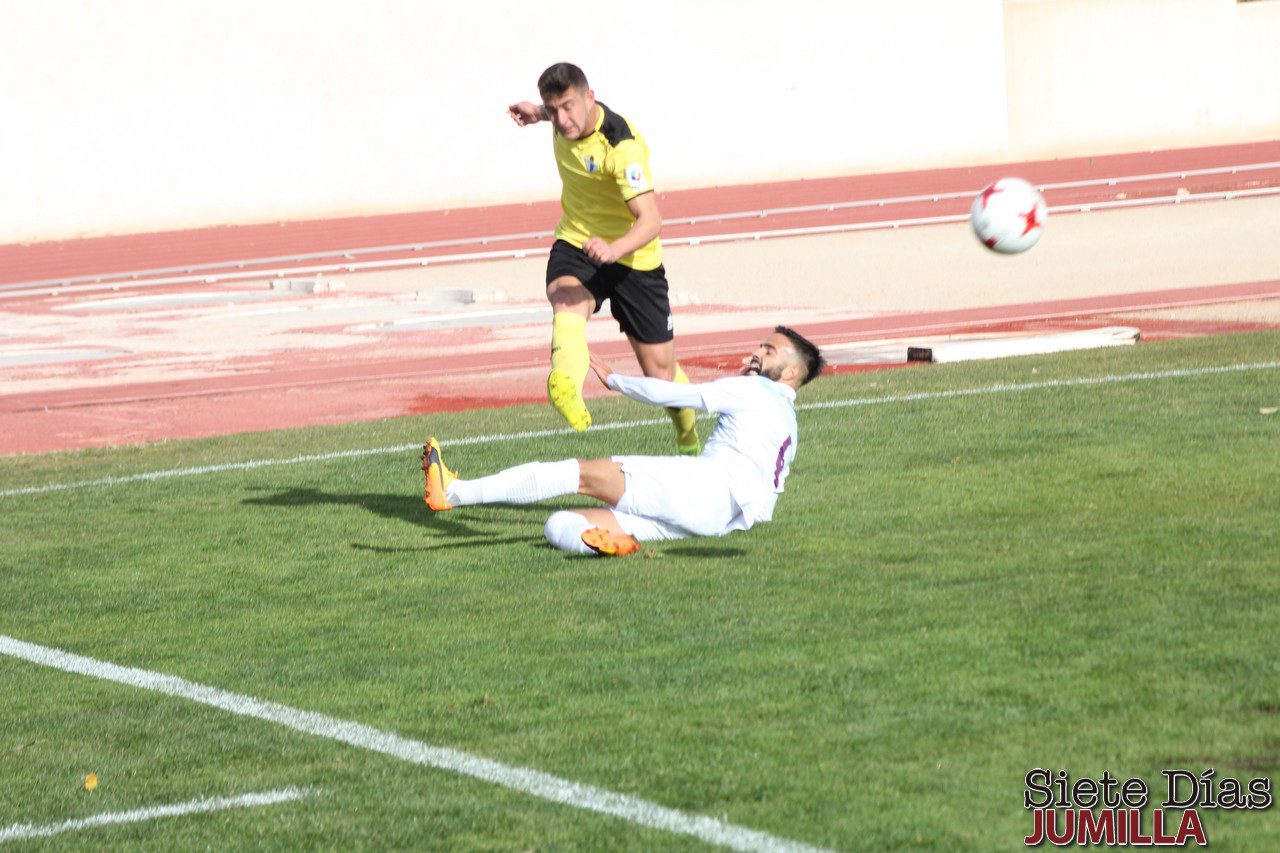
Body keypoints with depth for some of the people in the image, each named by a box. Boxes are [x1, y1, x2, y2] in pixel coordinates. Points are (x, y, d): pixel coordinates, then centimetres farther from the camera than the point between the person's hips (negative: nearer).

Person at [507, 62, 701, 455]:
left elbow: (650, 219, -39)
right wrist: (538, 113, 25)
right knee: (567, 304, -34)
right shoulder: (567, 122, -7)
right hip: (576, 243, 4)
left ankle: (690, 442, 35)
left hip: (633, 258, -4)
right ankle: (567, 387, -65)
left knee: (660, 370, 3)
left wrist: (616, 248, -56)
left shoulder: (622, 146, -29)